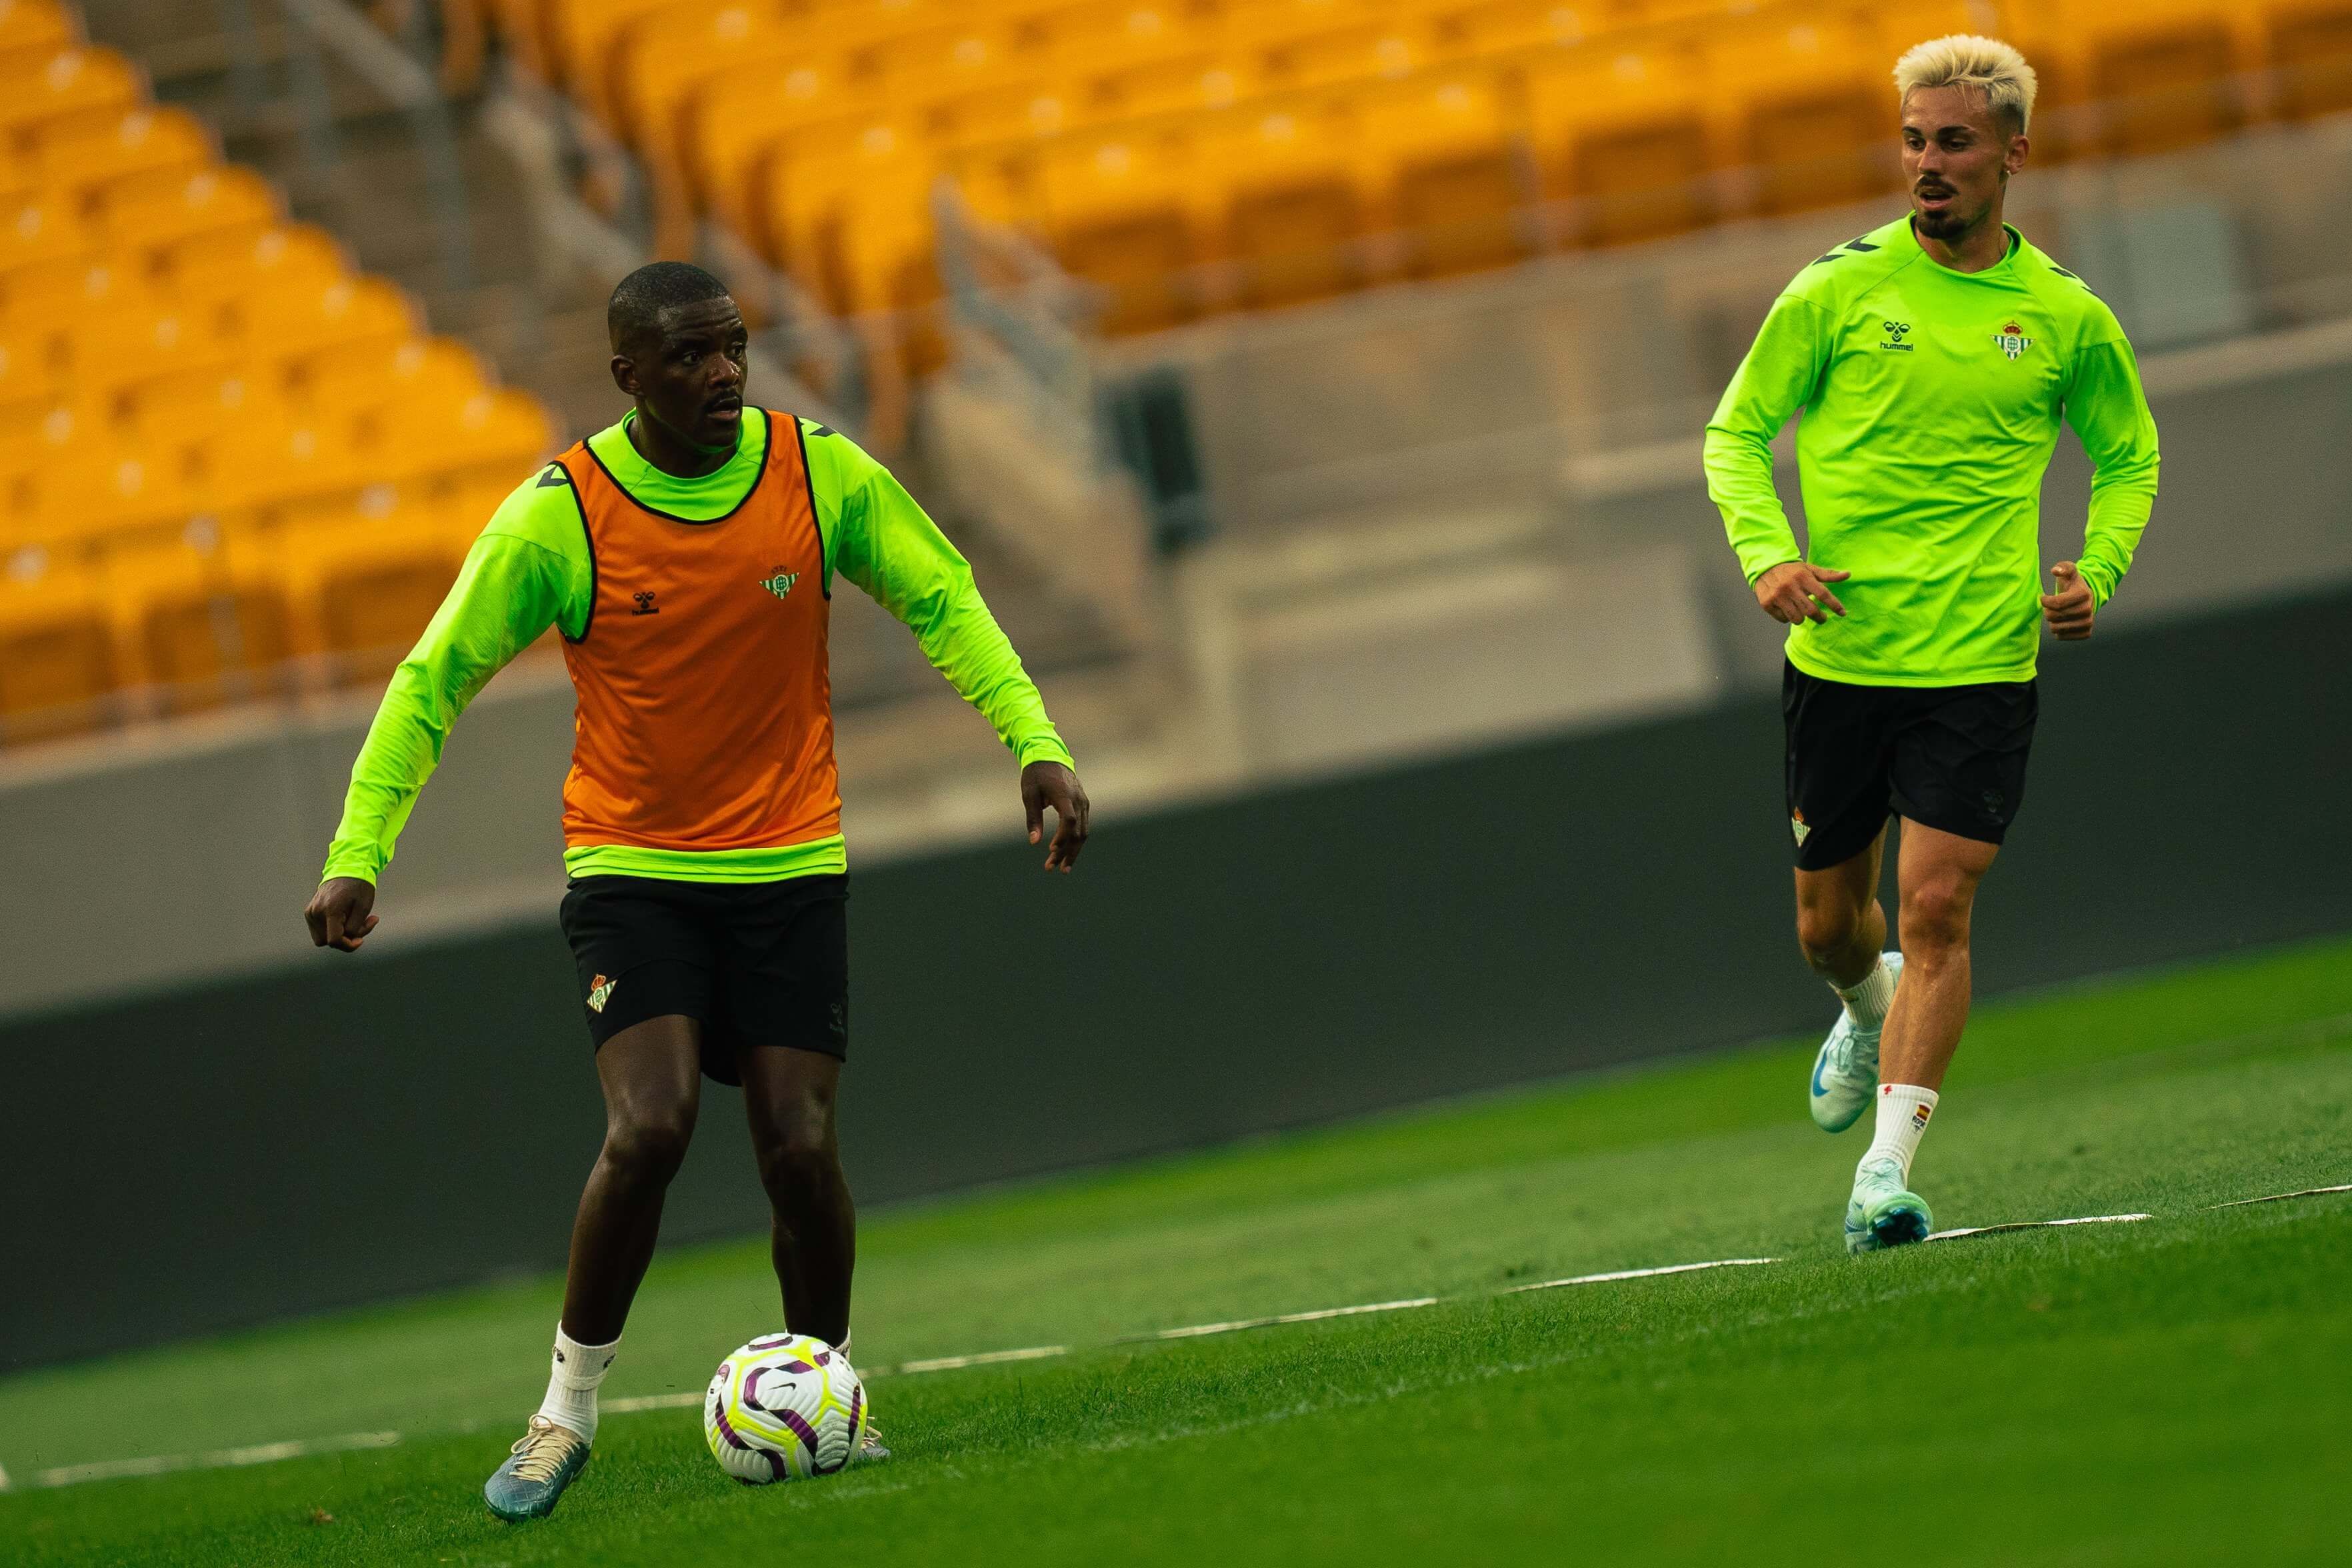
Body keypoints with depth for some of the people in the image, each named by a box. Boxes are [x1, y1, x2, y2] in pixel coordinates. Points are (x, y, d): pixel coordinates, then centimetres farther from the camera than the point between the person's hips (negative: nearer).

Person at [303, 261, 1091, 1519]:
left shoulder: (821, 474, -6)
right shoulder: (558, 517, -12)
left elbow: (942, 602, 4)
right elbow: (433, 679, -5)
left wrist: (1036, 744, -9)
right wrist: (355, 856, -13)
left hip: (789, 867, 2)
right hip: (631, 871, -2)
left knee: (799, 1147, -7)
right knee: (648, 1129, -19)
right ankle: (568, 1411, -1)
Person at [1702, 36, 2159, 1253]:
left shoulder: (2068, 318, 2)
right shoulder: (1838, 290, -1)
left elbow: (2128, 456, 17)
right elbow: (1736, 432, 4)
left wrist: (2096, 571, -1)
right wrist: (1767, 555, -13)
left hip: (1982, 663, -1)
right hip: (1839, 653, 1)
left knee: (1937, 909, -13)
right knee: (1828, 923, 13)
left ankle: (1887, 1172, -11)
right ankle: (1870, 1014, 49)